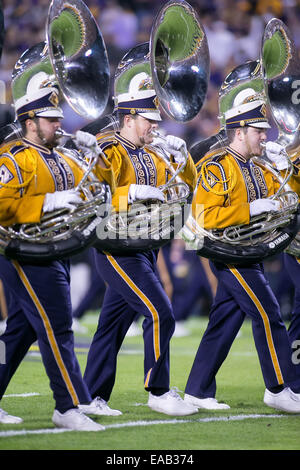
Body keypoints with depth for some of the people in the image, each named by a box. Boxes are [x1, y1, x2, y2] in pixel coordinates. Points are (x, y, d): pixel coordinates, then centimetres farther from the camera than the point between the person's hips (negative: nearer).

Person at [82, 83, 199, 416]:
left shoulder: (150, 156, 15)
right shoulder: (108, 152, -10)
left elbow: (185, 186, 20)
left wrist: (180, 155, 4)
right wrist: (132, 192, -29)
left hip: (144, 248, 8)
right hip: (117, 249, -8)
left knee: (113, 323, 10)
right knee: (161, 315, -14)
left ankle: (92, 398, 14)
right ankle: (159, 392, -6)